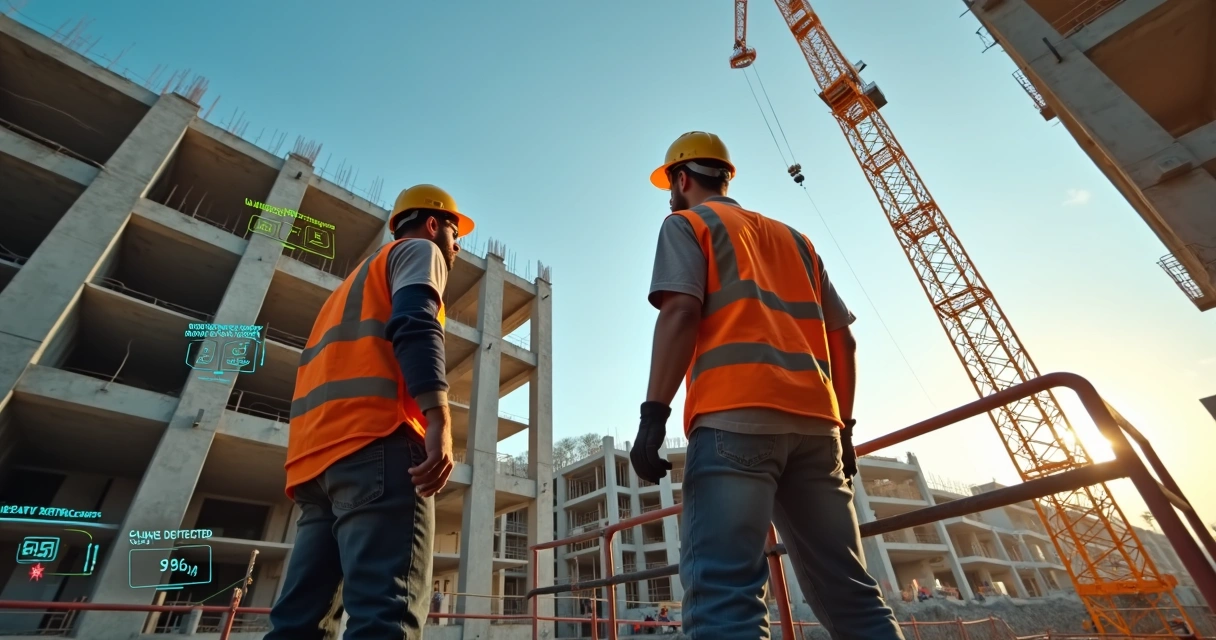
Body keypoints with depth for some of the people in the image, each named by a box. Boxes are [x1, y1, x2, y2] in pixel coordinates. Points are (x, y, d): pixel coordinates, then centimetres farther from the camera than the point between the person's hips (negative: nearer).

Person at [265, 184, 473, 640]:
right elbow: (415, 323, -11)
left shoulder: (362, 276, 37)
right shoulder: (419, 250, 12)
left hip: (318, 451, 9)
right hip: (374, 439, -9)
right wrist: (439, 420, -23)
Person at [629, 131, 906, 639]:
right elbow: (842, 338, 21)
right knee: (848, 590, 11)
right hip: (815, 423, 7)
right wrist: (843, 427, 22)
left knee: (724, 590, -10)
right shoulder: (792, 238, 29)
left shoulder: (686, 224, 12)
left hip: (735, 417, -6)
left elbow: (681, 313, -7)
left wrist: (653, 413, -12)